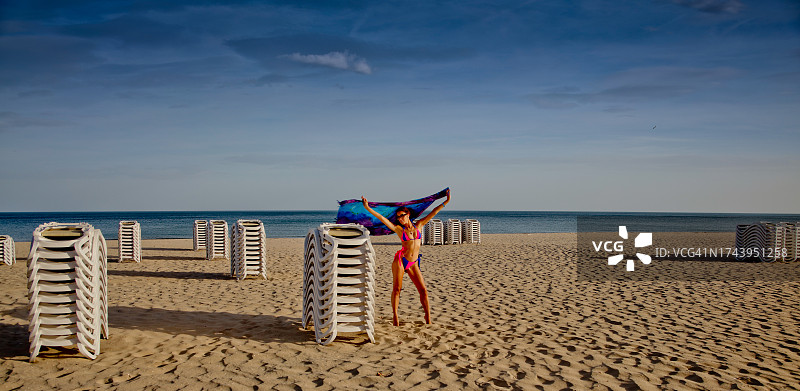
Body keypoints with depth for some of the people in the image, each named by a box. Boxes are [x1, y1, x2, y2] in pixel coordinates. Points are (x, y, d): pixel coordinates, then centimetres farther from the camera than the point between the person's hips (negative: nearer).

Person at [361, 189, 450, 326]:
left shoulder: (418, 225, 8)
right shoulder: (399, 229, 2)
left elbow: (433, 213, 6)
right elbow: (382, 218, -4)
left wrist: (446, 202, 2)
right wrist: (367, 208, -9)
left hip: (413, 264, 2)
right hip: (400, 260, -2)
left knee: (423, 290, -2)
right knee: (396, 289, -1)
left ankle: (428, 318, 6)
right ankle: (395, 317, 9)